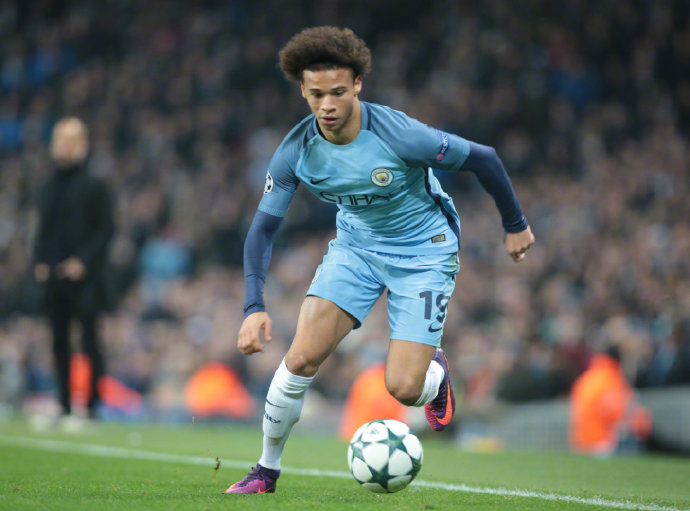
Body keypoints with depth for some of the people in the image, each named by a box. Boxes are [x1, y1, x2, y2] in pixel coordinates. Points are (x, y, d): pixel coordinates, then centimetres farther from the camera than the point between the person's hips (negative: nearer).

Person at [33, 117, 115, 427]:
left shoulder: (95, 188, -3)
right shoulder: (50, 189, 15)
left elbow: (106, 230, -7)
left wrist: (83, 261, -15)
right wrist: (40, 262, 5)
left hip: (85, 279, -6)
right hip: (54, 279, 6)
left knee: (90, 341, -6)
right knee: (60, 344, 7)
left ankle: (93, 406, -3)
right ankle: (64, 408, 13)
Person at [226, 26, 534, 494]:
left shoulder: (400, 136, -29)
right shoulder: (296, 152, -17)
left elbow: (482, 158, -15)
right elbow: (264, 227, -9)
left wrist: (515, 225, -2)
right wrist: (255, 306, -21)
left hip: (424, 250, -3)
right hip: (355, 245, 3)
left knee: (403, 388, -12)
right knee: (301, 358, -13)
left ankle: (436, 373, 27)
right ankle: (267, 469, 8)